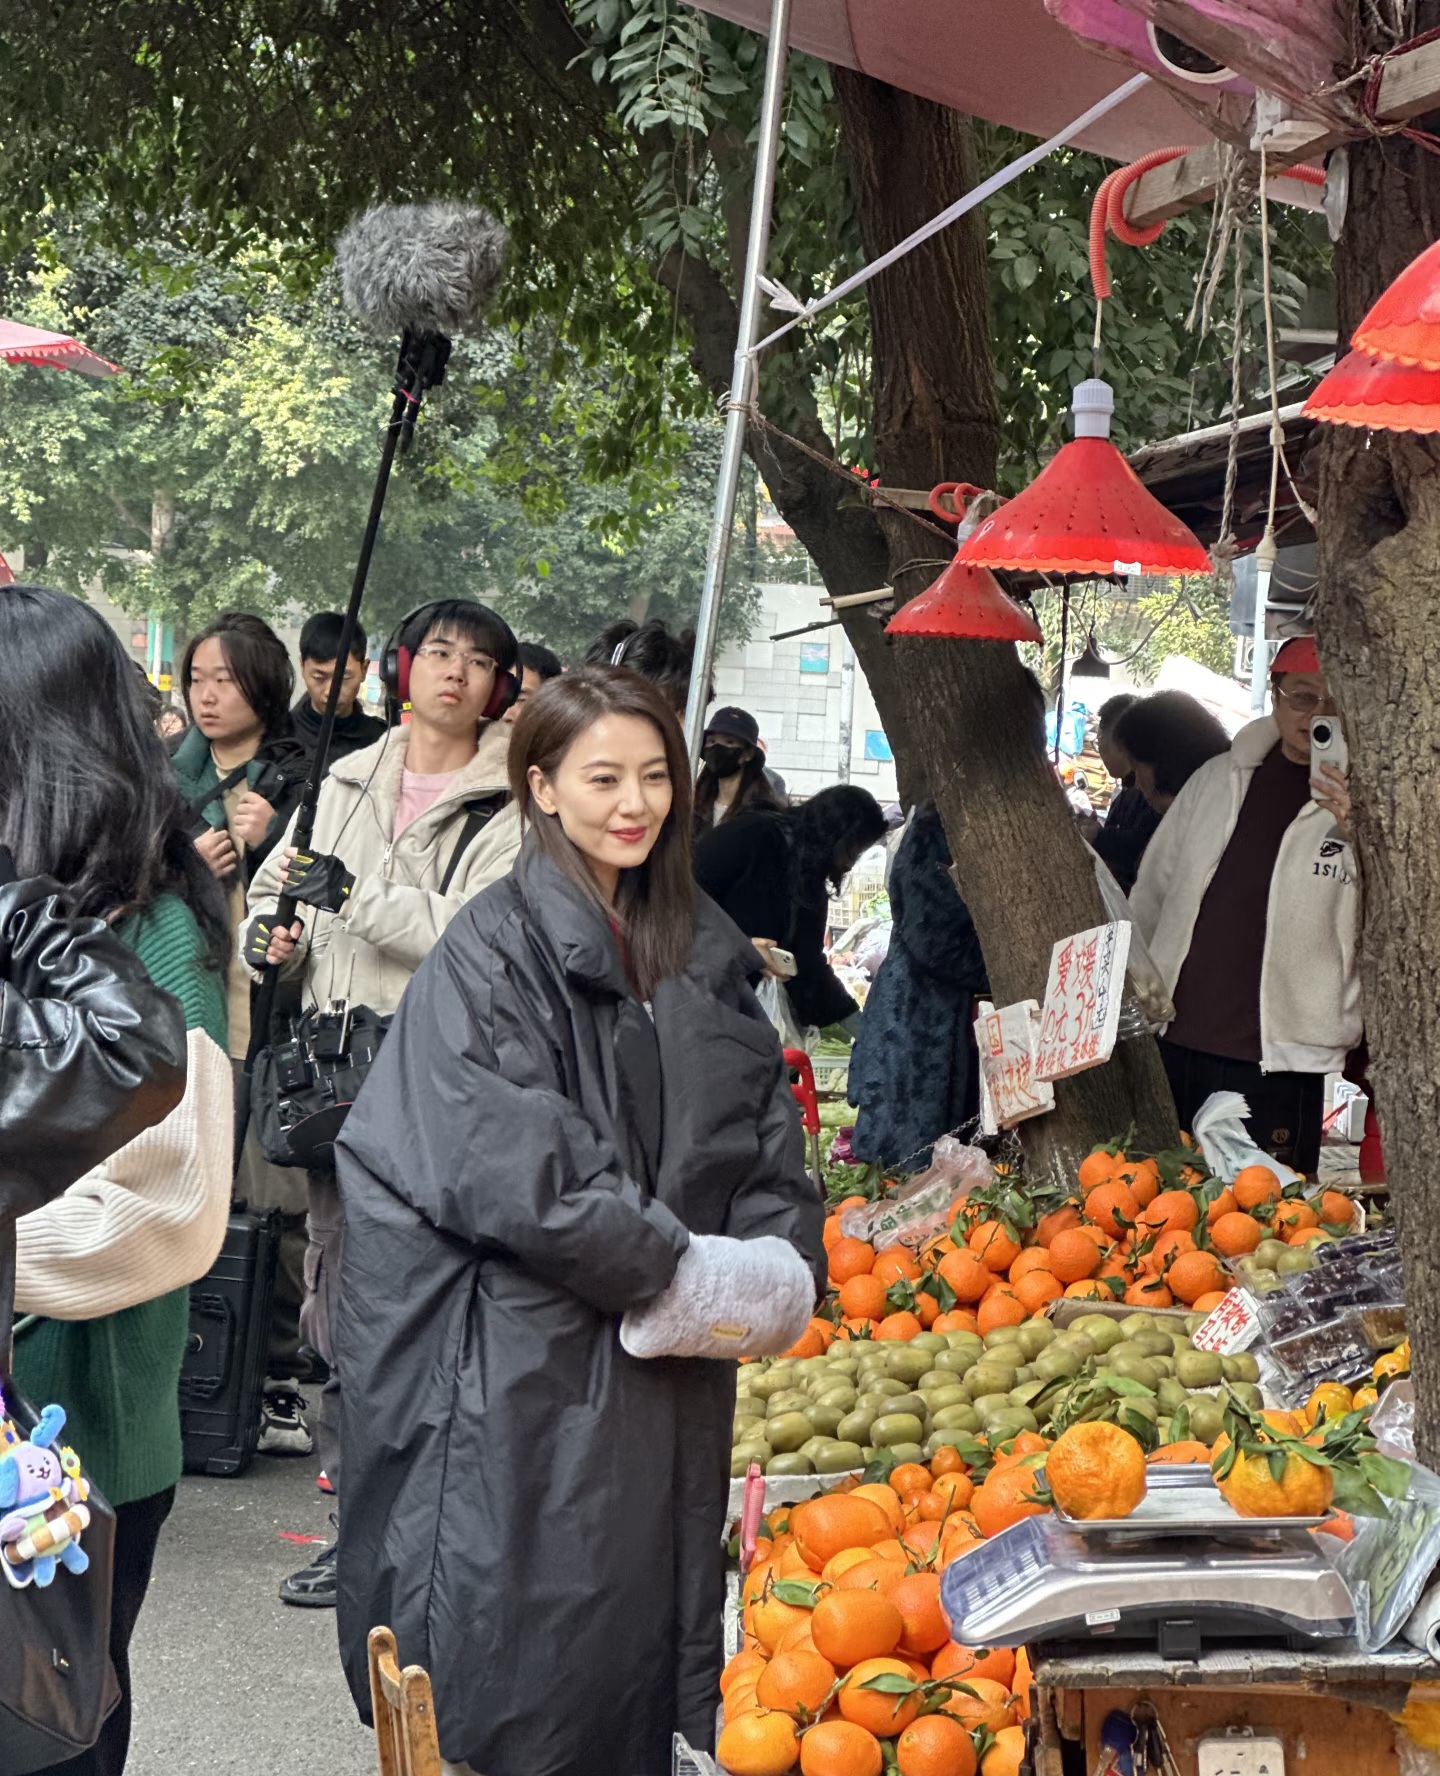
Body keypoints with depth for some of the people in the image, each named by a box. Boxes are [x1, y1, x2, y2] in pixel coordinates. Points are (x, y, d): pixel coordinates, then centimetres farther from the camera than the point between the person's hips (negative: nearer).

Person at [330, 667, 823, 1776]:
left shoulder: (700, 946, 11)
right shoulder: (494, 950, -10)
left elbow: (764, 1116, 14)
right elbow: (507, 1160, -18)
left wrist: (778, 1253, -3)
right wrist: (667, 1264, -15)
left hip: (672, 1348, 6)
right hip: (531, 1351, -6)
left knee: (655, 1591, 12)